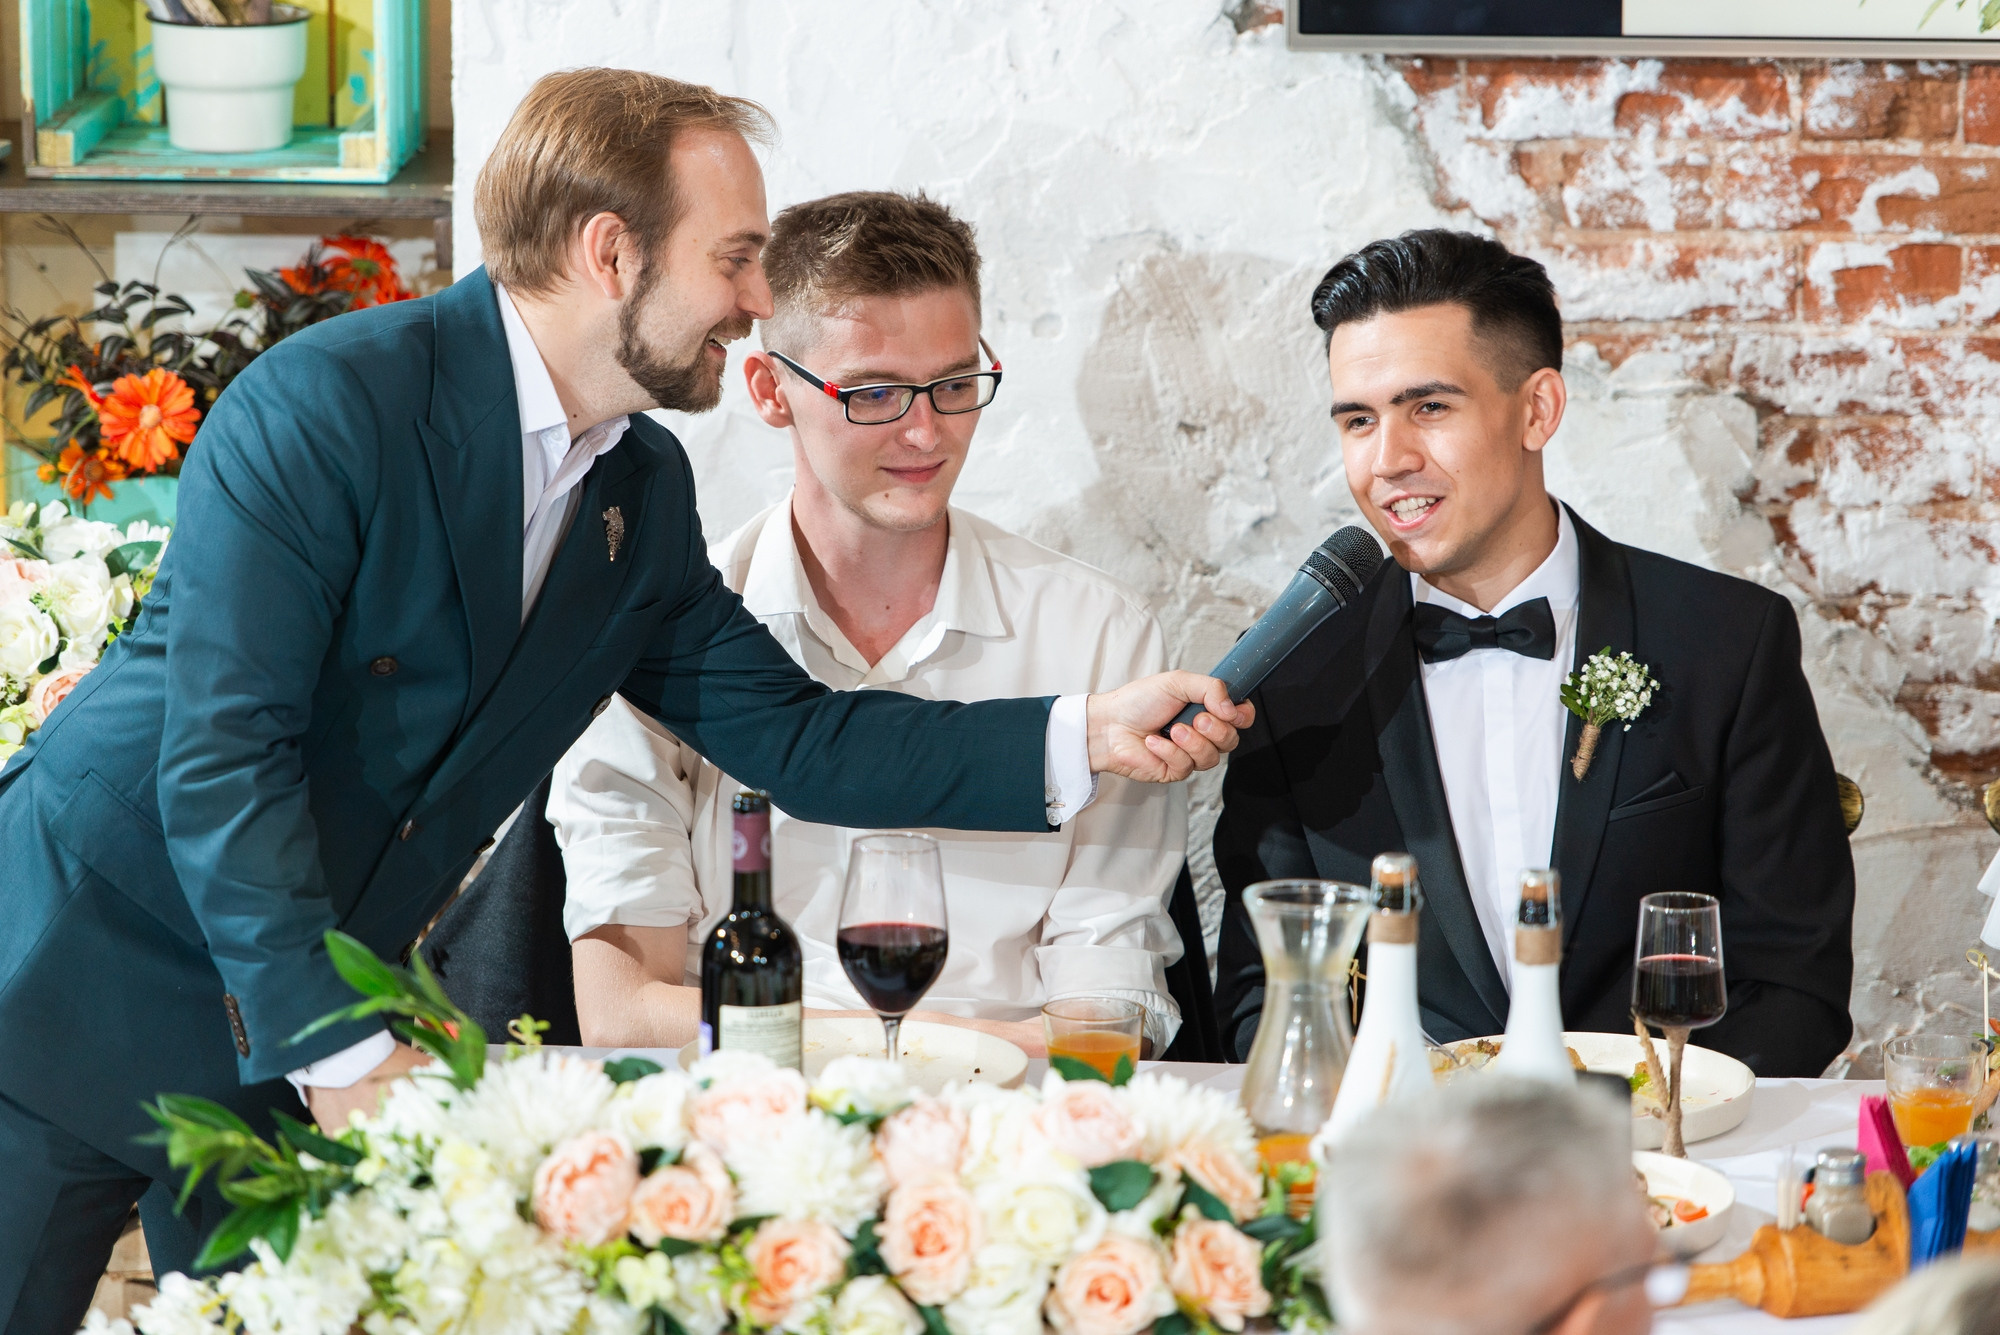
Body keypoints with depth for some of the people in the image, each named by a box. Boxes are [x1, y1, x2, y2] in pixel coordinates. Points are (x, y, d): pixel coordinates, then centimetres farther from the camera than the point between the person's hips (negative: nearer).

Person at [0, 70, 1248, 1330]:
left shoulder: (642, 496, 5)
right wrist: (349, 1054, -26)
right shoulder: (329, 404, -20)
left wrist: (1083, 737, -3)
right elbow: (222, 753, -24)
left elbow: (788, 731, 7)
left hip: (311, 1029, 7)